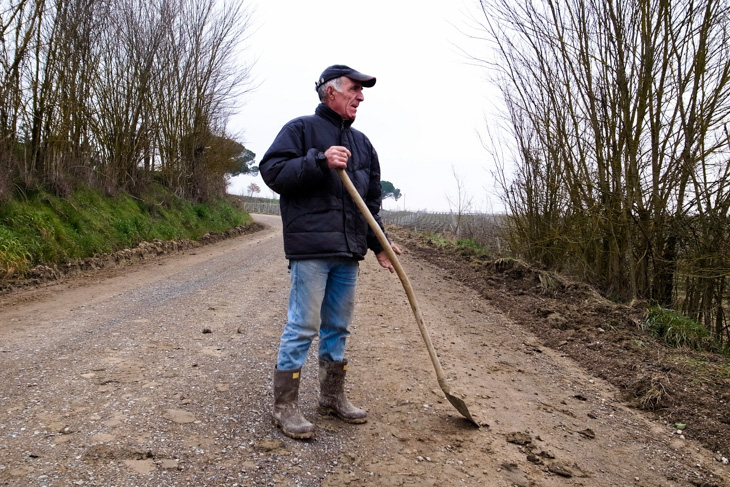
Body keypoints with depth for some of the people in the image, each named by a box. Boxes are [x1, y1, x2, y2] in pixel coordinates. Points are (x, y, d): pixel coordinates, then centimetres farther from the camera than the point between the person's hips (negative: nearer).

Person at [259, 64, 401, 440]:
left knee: (338, 327, 14)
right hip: (310, 248, -7)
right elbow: (271, 170, -11)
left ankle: (332, 397, 28)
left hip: (348, 252, 7)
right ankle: (285, 406, 8)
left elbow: (371, 200, 22)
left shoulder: (361, 143, 20)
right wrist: (320, 161, -20)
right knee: (303, 326, -5)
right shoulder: (301, 129, 1)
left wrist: (379, 243, 14)